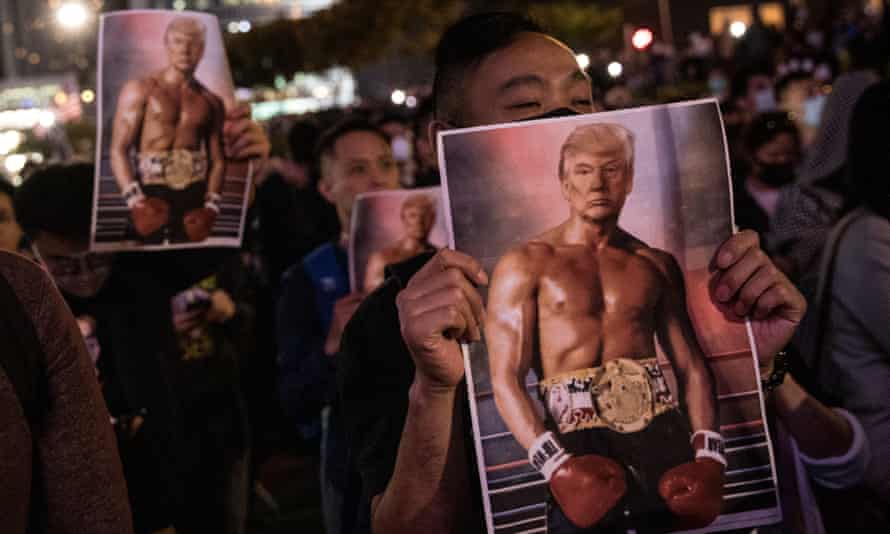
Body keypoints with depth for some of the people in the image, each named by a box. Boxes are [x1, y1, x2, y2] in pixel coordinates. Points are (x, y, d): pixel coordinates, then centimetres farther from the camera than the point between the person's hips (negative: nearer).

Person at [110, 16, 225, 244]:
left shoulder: (211, 103, 13)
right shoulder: (140, 90, 1)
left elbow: (217, 160, 14)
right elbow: (119, 150, -4)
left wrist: (211, 206, -1)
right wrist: (134, 199, -15)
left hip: (195, 197, 3)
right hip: (151, 194, -3)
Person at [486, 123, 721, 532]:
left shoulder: (657, 265, 15)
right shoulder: (525, 265, 3)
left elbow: (692, 365, 12)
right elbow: (506, 379, -5)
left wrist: (708, 453, -3)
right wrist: (554, 463, -18)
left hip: (660, 425, 3)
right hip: (578, 435, -3)